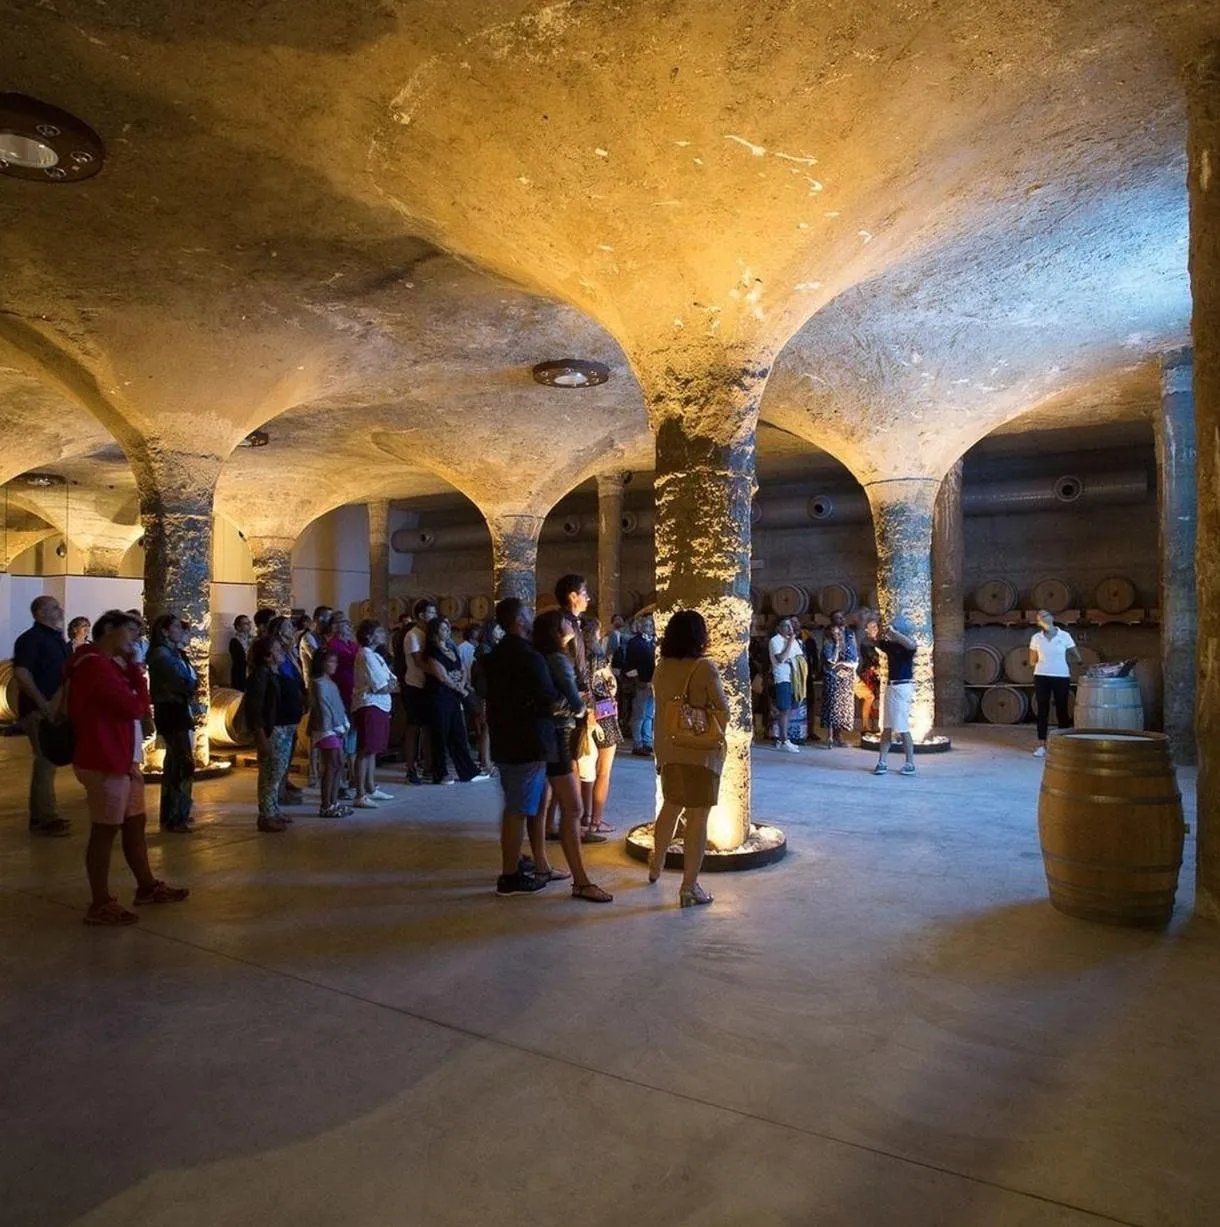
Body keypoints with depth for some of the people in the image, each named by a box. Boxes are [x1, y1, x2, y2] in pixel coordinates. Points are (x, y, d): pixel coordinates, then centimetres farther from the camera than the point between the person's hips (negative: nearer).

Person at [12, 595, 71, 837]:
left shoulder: (56, 638, 14)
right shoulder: (31, 638, -12)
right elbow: (21, 673, -22)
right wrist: (42, 704, -25)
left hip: (56, 708, 9)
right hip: (39, 710, -9)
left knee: (47, 761, 15)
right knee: (45, 762, -4)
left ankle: (41, 815, 25)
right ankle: (46, 818, 3)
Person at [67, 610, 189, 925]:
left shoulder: (107, 663, 17)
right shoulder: (95, 665, -17)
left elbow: (131, 708, 17)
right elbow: (136, 707, -18)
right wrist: (136, 671, -8)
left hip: (121, 759, 10)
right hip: (104, 763, -10)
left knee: (135, 824, 16)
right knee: (105, 830, -2)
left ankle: (147, 887, 27)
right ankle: (100, 904, 8)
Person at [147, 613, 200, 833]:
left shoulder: (175, 652, 15)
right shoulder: (161, 654, -13)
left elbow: (190, 681, 10)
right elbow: (179, 683, -21)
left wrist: (191, 687, -11)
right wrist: (192, 687, -2)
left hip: (180, 712, 10)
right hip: (172, 713, -10)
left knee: (175, 763, 15)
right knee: (185, 764, -10)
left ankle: (171, 814, 25)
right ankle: (176, 818, -4)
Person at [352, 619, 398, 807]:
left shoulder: (375, 655, 17)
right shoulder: (366, 655, -13)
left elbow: (392, 681, 15)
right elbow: (381, 688, -17)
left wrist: (389, 684, -7)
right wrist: (392, 686, 3)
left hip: (379, 706, 10)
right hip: (369, 706, -10)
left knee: (372, 750, 15)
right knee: (365, 751, -8)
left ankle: (371, 789, 24)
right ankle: (361, 795, -7)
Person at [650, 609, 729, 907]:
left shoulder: (662, 668, -1)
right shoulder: (705, 667, -16)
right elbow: (722, 709, -9)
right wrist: (717, 732, 9)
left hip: (669, 748, 6)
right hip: (702, 750, -6)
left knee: (670, 807, 24)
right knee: (697, 817, 2)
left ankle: (656, 865, 41)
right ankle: (689, 888, 6)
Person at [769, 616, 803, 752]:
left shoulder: (793, 640, 14)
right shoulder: (775, 640, -7)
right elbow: (781, 658, -18)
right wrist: (790, 643, -14)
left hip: (792, 678, 7)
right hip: (781, 678, -7)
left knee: (786, 710, 8)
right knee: (784, 710, -8)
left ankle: (781, 739, 13)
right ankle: (785, 741, -7)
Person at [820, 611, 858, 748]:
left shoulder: (850, 635, 8)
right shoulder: (829, 639, -7)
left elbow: (855, 659, 11)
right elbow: (831, 660, -17)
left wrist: (843, 663, -5)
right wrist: (837, 643, -19)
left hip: (847, 677, 6)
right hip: (834, 677, -6)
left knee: (844, 705, 6)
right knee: (832, 705, -9)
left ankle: (837, 736, 14)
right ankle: (830, 738, -9)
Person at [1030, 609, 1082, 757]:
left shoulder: (1064, 636, -3)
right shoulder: (1036, 638, 1)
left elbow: (1077, 658, 2)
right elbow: (1032, 661, 10)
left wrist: (1061, 661, 5)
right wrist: (1045, 661, 3)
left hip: (1061, 677, -1)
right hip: (1041, 677, 1)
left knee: (1061, 710, 5)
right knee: (1042, 711, 2)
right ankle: (1042, 746, 7)